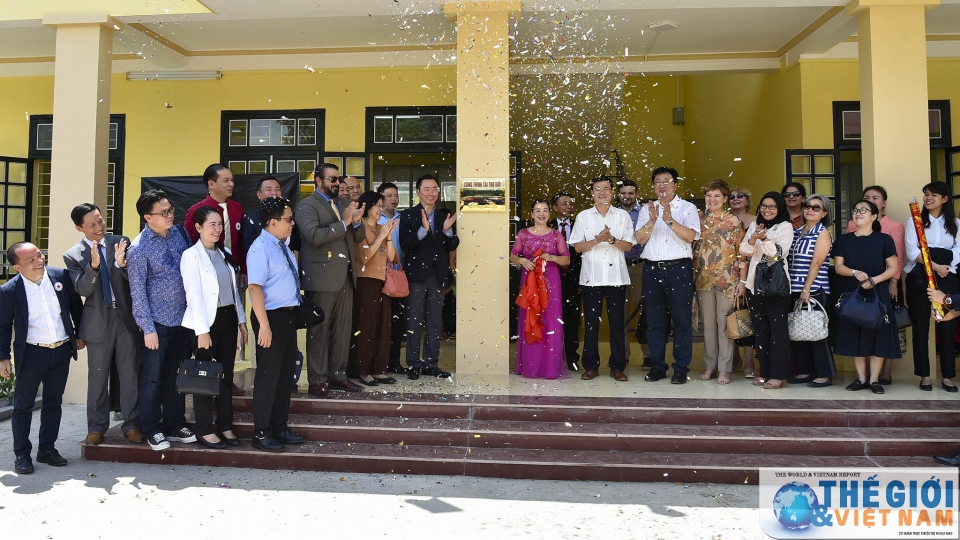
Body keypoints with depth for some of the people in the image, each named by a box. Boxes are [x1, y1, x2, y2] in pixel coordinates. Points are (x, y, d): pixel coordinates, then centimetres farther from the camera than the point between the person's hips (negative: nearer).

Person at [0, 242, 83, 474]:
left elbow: (76, 305, 8)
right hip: (31, 353, -3)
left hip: (62, 351, 3)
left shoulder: (61, 276, -6)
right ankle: (22, 454, 19)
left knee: (53, 402, 12)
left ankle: (47, 449, 25)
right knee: (23, 404, 8)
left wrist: (79, 334, 11)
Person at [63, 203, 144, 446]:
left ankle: (131, 424, 16)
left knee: (130, 374, 5)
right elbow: (82, 290, -11)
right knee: (97, 376, 10)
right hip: (98, 321, 0)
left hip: (127, 317, 0)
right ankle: (96, 427, 24)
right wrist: (93, 266, -27)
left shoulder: (121, 242, 0)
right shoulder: (73, 255, -1)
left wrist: (122, 264, -24)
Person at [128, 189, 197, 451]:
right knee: (153, 378, 7)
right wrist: (148, 328, -12)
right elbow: (137, 291, -11)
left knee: (176, 376, 14)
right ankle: (152, 430, 20)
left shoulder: (180, 233, 3)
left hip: (183, 318, 5)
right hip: (158, 322, -5)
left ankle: (175, 426, 26)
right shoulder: (139, 248, -13)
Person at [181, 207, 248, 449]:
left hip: (228, 319, 6)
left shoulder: (224, 254, 13)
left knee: (226, 375, 10)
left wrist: (241, 320, 12)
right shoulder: (191, 255, -8)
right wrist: (202, 330, -18)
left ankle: (226, 427, 18)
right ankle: (205, 430, 12)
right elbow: (194, 295, -14)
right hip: (207, 321, -6)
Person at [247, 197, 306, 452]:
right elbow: (255, 287, -22)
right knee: (268, 375, 1)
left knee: (286, 373, 16)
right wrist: (264, 325, -24)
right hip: (271, 316, -9)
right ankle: (261, 433, 16)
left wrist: (292, 315, 17)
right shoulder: (261, 248, -16)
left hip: (288, 315, 9)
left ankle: (280, 428, 30)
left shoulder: (283, 246, 11)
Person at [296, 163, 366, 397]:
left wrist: (356, 221, -5)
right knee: (319, 330, 0)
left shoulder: (343, 203, 18)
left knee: (343, 329, 9)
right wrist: (343, 223, -17)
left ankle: (338, 375, 17)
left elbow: (359, 237, 16)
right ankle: (317, 380, 6)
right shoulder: (306, 205, -3)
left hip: (345, 275, 7)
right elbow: (314, 236, -19)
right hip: (322, 277, -7)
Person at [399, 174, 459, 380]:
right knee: (414, 322, 3)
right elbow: (405, 245, -13)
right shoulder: (408, 215, -3)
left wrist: (447, 230, -15)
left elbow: (453, 247, 4)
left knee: (435, 321, 10)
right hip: (417, 274, -4)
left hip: (438, 275, 4)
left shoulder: (445, 216, 8)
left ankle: (431, 363, 19)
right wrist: (423, 229, -26)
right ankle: (413, 364, 11)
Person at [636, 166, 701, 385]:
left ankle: (681, 369, 8)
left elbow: (690, 236, -12)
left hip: (679, 268, -3)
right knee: (655, 320, 7)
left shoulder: (688, 208, 3)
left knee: (681, 320, 0)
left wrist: (669, 220, -21)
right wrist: (652, 220, -14)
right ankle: (657, 367, 17)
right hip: (652, 269, 3)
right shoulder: (646, 210, 12)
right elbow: (640, 239, 1)